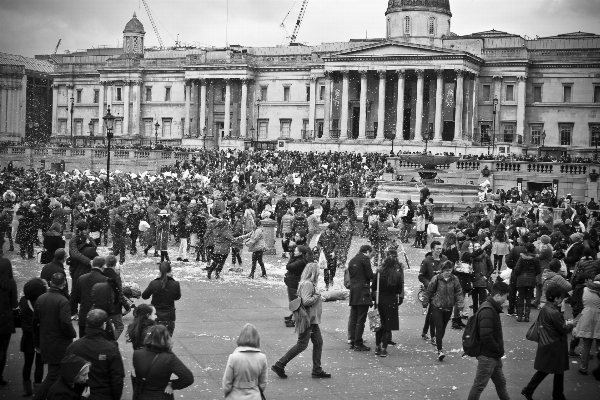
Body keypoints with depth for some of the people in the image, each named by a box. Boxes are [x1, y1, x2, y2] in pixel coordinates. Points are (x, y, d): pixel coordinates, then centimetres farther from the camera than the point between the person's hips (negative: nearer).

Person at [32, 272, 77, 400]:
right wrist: (73, 334, -2)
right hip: (60, 346, -7)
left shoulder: (40, 299, 3)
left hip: (45, 345, 7)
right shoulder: (63, 301, -18)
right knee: (53, 377, -2)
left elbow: (35, 323, 10)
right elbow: (66, 324, -23)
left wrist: (37, 344, 18)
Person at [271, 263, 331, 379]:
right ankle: (279, 365, -1)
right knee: (302, 345, -6)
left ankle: (317, 370, 17)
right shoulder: (307, 284, -18)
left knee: (318, 342, 11)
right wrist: (317, 296, -14)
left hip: (312, 319, 11)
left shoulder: (310, 284, 15)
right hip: (307, 319, -11)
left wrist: (316, 296, 11)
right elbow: (306, 301, -26)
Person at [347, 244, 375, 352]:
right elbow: (370, 275, -11)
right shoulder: (365, 259, -6)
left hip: (353, 291, 8)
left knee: (353, 318, 11)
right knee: (361, 319, -6)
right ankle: (358, 344, -7)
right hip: (362, 291, -8)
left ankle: (352, 342, 15)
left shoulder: (352, 261, 18)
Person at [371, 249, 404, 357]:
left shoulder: (379, 272, -6)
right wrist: (400, 299, 11)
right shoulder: (398, 275, -9)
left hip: (379, 300, 2)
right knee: (388, 326, 3)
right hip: (392, 301, -2)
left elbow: (373, 287, -1)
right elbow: (400, 290, -4)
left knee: (379, 325, 15)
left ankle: (378, 346, 19)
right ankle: (384, 349, -1)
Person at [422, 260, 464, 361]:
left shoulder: (454, 280, -2)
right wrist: (425, 303, 5)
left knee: (443, 327, 15)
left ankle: (438, 343, 40)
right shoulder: (436, 279, -11)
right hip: (436, 307, -3)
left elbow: (459, 292, 1)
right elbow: (429, 291, -1)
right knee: (439, 327, -11)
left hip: (448, 308, 3)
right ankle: (440, 350, -13)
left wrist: (460, 303, -12)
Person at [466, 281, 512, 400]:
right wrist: (498, 349, -16)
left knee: (501, 383, 19)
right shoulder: (487, 311, -24)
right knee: (479, 386, 2)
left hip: (494, 355, 10)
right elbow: (486, 336, -30)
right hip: (487, 356, -10)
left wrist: (498, 349, 9)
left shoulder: (492, 307, 9)